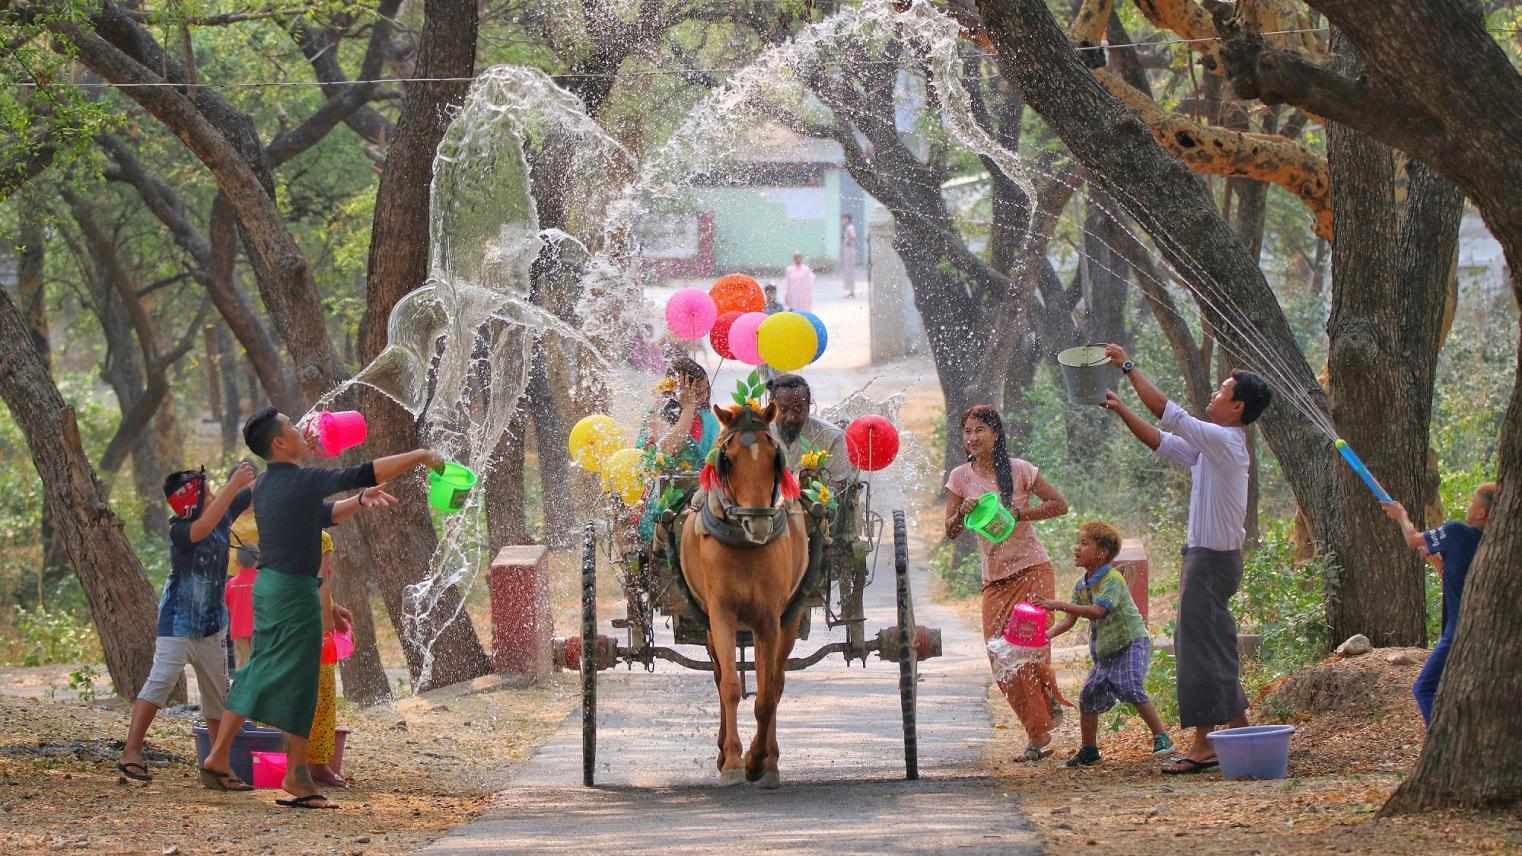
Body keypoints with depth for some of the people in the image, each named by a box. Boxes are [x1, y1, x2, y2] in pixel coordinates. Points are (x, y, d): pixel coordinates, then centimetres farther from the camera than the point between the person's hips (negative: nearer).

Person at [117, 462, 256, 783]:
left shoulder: (222, 516, 0)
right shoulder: (179, 531, -20)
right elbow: (205, 527, -40)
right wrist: (234, 484, -43)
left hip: (212, 624, 7)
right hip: (178, 621, -7)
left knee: (218, 690, 10)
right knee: (162, 679, -19)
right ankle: (131, 753, -19)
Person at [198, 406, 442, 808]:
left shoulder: (266, 485, 12)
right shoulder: (302, 481, -15)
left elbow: (322, 515, 22)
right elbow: (363, 474, -18)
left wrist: (359, 501, 11)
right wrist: (419, 457, -10)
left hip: (267, 584, 9)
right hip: (295, 591, -9)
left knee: (259, 673, 15)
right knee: (298, 680, -2)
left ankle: (218, 758, 17)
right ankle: (296, 774, 3)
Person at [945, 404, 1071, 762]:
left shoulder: (1020, 470, -4)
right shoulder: (961, 477, 4)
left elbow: (1059, 505, 0)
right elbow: (951, 532, 4)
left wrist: (1018, 513, -13)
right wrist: (963, 513, -19)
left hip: (1032, 571, -3)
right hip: (995, 580, 3)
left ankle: (1049, 698, 18)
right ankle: (1039, 737, 5)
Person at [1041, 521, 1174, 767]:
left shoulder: (1113, 580, -19)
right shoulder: (1081, 585, 7)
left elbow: (1097, 611, -31)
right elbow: (1070, 620, 6)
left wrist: (1060, 605, -34)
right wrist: (1049, 633, -13)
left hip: (1132, 643, -8)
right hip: (1104, 651, 8)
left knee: (1130, 688, -25)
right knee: (1089, 695, 5)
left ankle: (1161, 737, -17)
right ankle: (1089, 750, 18)